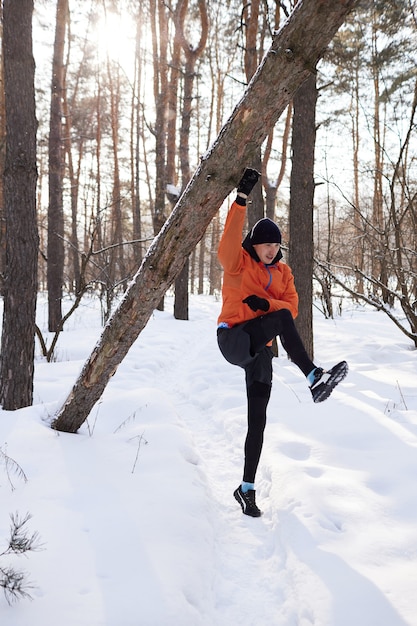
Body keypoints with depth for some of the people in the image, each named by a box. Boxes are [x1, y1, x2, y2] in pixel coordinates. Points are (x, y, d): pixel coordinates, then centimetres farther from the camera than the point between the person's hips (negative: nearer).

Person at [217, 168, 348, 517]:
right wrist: (242, 198, -30)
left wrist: (265, 302, -15)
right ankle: (314, 377, -38)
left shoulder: (282, 272, 13)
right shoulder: (239, 262, -1)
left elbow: (292, 306, 5)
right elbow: (229, 241, -23)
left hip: (260, 351, 5)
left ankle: (247, 489, 14)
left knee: (258, 420, 3)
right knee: (282, 319, -31)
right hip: (234, 338, -5)